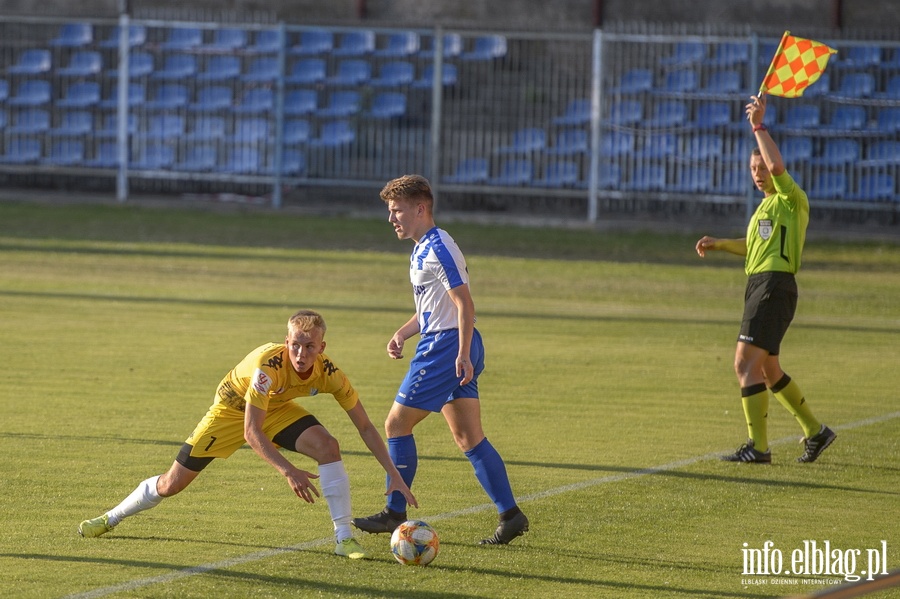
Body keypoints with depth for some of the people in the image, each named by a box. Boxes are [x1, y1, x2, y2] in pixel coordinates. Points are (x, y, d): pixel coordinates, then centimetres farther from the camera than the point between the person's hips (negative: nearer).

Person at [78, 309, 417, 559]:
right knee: (172, 483, 2)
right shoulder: (269, 365, -41)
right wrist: (288, 471, -51)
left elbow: (365, 427, -18)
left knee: (328, 447, -25)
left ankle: (344, 538, -19)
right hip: (234, 407, -3)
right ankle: (110, 519, 28)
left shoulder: (329, 374, -28)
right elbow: (251, 432, -41)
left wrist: (395, 475, -23)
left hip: (275, 409, 3)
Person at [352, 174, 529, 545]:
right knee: (468, 438, 7)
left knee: (397, 424, -2)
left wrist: (463, 353, -24)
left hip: (445, 348, -10)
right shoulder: (422, 250, 18)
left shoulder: (438, 248, -14)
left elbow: (464, 303, -20)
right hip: (454, 350, 10)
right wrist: (403, 334, 13)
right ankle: (510, 515, 4)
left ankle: (395, 513, 4)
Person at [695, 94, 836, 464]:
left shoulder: (791, 199, -6)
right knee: (767, 369, 17)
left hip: (774, 286, -10)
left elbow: (777, 165, -26)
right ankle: (815, 431, 27)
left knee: (746, 364, -16)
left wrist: (758, 127, -20)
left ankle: (758, 447, -17)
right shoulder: (766, 205, 22)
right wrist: (717, 244, 24)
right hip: (758, 286, 10)